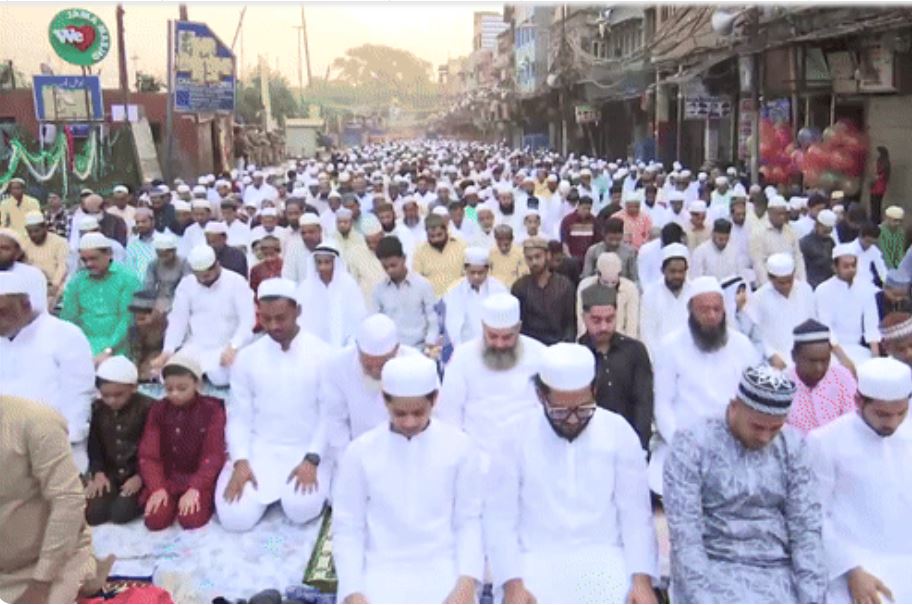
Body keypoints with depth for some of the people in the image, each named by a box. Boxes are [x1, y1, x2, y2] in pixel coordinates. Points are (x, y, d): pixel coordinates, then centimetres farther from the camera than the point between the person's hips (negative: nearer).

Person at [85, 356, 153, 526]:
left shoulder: (147, 407, -12)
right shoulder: (97, 408, 2)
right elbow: (94, 444, 8)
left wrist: (139, 476, -16)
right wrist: (98, 473, -5)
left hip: (137, 472, -4)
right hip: (109, 472, 4)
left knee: (121, 513, -23)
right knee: (92, 515, -14)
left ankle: (141, 498, 9)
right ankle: (111, 492, 16)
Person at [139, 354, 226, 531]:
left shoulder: (212, 410, -7)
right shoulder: (158, 410, 2)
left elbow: (213, 456, -12)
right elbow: (148, 454, -3)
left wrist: (195, 489, -25)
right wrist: (157, 488, -18)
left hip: (198, 478, -3)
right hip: (167, 477, 3)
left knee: (192, 519, -26)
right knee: (155, 520, -20)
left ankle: (202, 499, 6)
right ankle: (172, 500, 11)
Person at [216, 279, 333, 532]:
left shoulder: (322, 354, -5)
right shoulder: (246, 357, 2)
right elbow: (239, 415, 2)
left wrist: (312, 459, -17)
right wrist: (240, 461, -12)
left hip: (307, 450, -2)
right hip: (259, 449, 2)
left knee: (301, 509, -28)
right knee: (235, 517, -17)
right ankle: (271, 487, 14)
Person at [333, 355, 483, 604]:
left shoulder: (460, 446, -1)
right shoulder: (359, 451, -1)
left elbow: (468, 521, 2)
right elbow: (347, 528, 1)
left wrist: (467, 582, -11)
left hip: (441, 570, 0)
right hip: (381, 571, 0)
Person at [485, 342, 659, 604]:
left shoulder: (619, 432, 0)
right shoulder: (517, 436, -3)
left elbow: (636, 512, 0)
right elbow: (501, 516, -3)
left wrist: (642, 579, -11)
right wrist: (512, 583, -14)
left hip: (604, 559, 1)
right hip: (538, 561, -1)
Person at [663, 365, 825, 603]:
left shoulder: (792, 445, 3)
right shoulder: (692, 444, -8)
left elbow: (807, 527, 1)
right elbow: (685, 533, -12)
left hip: (777, 571, 3)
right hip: (712, 568, -3)